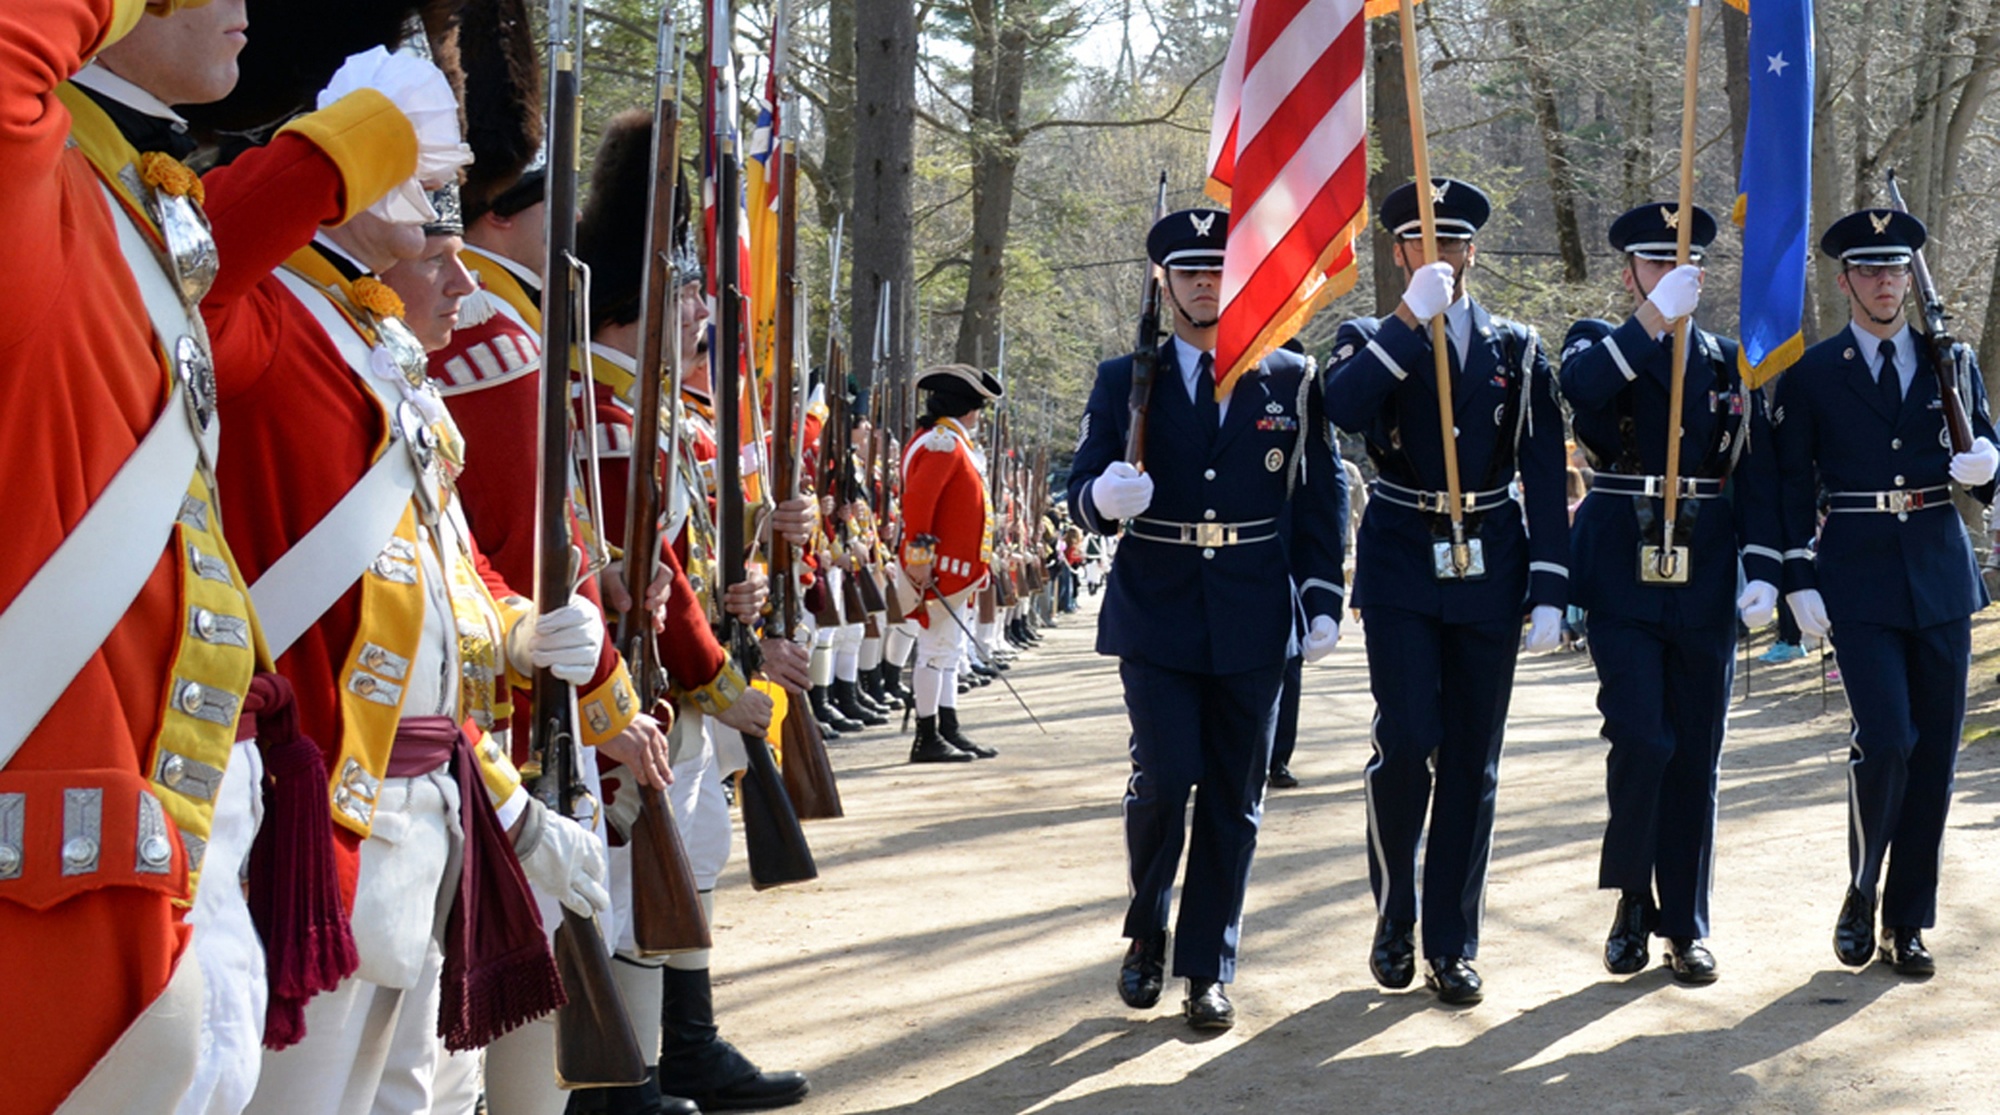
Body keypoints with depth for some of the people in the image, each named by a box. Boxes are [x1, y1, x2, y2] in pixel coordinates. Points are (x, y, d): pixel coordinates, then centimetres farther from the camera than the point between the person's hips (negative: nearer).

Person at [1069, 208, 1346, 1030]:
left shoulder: (1290, 380, 6)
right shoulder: (1125, 381, 5)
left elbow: (1321, 496, 9)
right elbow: (1082, 493, 1)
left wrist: (1323, 598, 2)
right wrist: (1103, 498, -23)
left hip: (1251, 620, 1)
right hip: (1156, 615, -1)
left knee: (1234, 797, 3)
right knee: (1164, 777, -10)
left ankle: (1208, 967, 14)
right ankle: (1146, 931, 16)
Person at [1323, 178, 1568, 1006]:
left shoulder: (1517, 351, 10)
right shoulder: (1370, 340, 5)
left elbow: (1545, 478, 6)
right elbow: (1342, 408, -20)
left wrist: (1550, 589, -1)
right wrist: (1411, 317, -22)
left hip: (1488, 570, 2)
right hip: (1401, 569, -2)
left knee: (1473, 762, 3)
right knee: (1407, 742, -12)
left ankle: (1451, 945, 12)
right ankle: (1393, 914, 9)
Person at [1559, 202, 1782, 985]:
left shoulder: (1730, 363, 11)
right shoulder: (1599, 345, 4)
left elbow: (1757, 474, 6)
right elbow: (1580, 389, -21)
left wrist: (1762, 570, -5)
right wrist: (1654, 319, -27)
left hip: (1704, 587, 3)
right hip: (1622, 580, -3)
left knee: (1696, 755, 6)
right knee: (1641, 740, -11)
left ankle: (1685, 924, 16)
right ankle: (1632, 902, 10)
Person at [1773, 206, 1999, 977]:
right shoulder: (1812, 375, 3)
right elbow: (1792, 486, 3)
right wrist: (1800, 581, -5)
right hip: (1859, 582, -3)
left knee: (1935, 753, 3)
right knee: (1886, 740, -15)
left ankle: (1908, 921, 14)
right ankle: (1862, 897, 7)